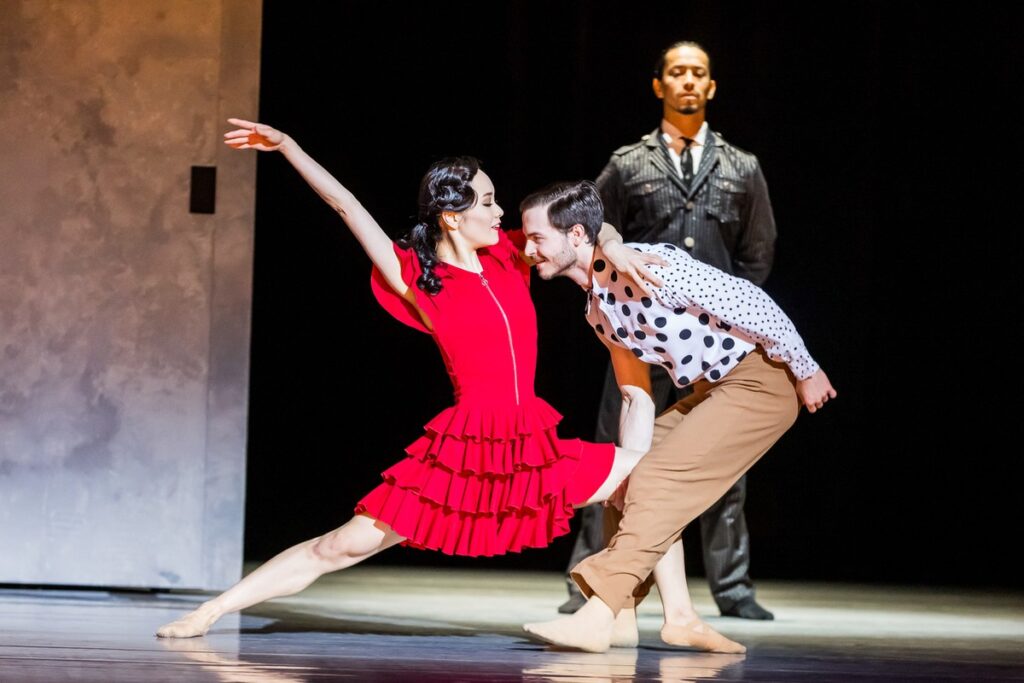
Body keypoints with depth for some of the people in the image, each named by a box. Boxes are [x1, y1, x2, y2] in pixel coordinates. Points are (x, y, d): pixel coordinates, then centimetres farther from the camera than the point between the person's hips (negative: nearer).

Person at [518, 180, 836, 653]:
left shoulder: (646, 265, -23)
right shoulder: (595, 305, 6)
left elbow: (751, 304, -20)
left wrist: (806, 371, -14)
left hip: (759, 382, -10)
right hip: (710, 391, 10)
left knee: (659, 480, -19)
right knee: (628, 474, 5)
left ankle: (599, 617, -25)